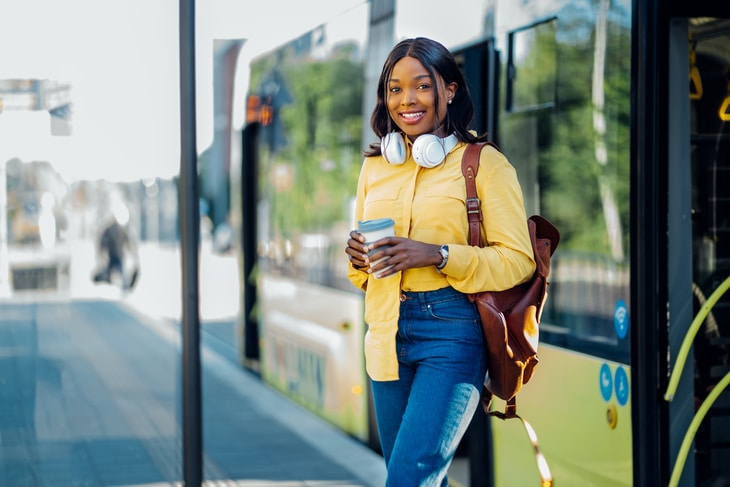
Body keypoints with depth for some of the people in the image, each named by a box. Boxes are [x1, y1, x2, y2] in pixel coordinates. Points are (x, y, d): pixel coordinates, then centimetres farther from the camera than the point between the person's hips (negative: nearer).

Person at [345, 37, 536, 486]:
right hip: (387, 332, 6)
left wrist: (437, 254, -21)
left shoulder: (484, 163, -4)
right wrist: (359, 258, -3)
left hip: (451, 331, -6)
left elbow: (518, 259, -10)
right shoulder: (375, 166, 12)